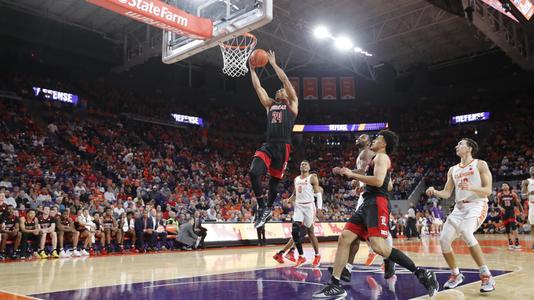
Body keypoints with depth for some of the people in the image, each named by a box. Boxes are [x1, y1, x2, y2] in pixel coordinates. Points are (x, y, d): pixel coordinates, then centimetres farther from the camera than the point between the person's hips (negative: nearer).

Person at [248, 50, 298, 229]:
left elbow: (285, 80, 3)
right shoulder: (270, 105, 21)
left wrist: (273, 64, 7)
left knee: (274, 181, 6)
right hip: (268, 145, 3)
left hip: (283, 147, -3)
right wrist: (252, 69, 15)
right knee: (253, 172, -19)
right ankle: (262, 207, -5)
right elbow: (257, 87, 18)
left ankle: (268, 209, 28)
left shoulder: (292, 104, 10)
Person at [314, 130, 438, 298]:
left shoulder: (381, 157, -3)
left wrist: (353, 175, -12)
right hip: (368, 204, 10)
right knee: (344, 238, 1)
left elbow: (378, 181, -20)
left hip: (376, 204, -10)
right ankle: (335, 286, 1)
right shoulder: (378, 159, 27)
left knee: (378, 246, -23)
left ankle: (421, 274, -12)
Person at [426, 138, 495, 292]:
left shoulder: (480, 164, -1)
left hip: (477, 205, -6)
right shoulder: (453, 170, 15)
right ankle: (456, 275, 17)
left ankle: (487, 276, -21)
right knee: (444, 239, -5)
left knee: (465, 232, -33)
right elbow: (447, 193, 13)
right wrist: (435, 192, -7)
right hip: (459, 207, 7)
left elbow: (488, 190, -9)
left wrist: (471, 188, -27)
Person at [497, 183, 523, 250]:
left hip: (512, 212, -1)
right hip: (504, 212, 2)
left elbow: (518, 203, 4)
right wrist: (500, 208, -15)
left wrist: (522, 212, 1)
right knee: (507, 228, 6)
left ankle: (517, 243, -13)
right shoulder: (500, 195, 1)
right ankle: (510, 243, 18)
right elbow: (498, 204, 6)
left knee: (513, 226, -16)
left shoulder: (513, 194, -1)